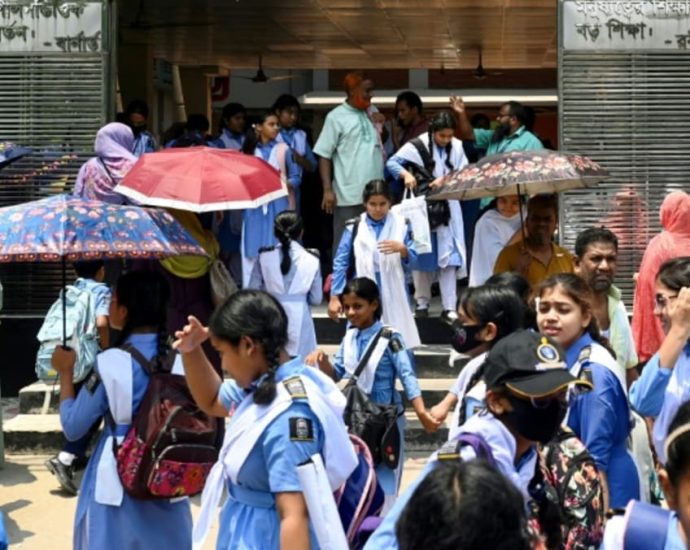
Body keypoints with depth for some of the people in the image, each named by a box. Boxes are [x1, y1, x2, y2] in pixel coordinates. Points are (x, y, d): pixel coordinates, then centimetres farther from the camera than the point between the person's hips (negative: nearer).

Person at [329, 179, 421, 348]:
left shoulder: (401, 225, 1)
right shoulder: (354, 228, 0)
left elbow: (413, 261, 0)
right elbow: (341, 263, 1)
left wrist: (402, 249, -22)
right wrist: (335, 297, -3)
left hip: (393, 295, 1)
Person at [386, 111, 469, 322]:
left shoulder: (457, 146, -1)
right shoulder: (417, 145, -10)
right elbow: (392, 162, -9)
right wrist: (405, 174, -26)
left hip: (447, 207, 2)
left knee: (448, 256, -4)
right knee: (422, 255, 7)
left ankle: (449, 308, -3)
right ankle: (422, 303, 20)